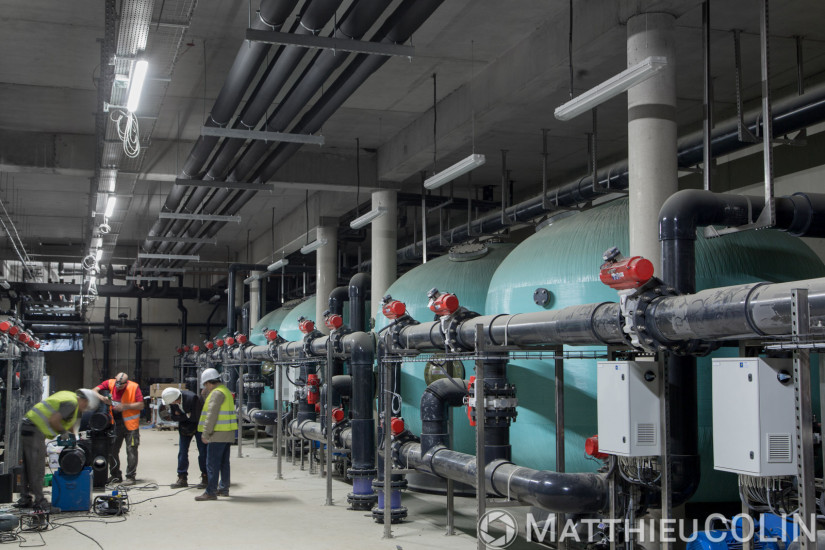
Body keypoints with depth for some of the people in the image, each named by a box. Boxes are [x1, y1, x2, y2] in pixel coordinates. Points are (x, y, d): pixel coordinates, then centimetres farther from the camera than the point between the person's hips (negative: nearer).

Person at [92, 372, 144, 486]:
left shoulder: (134, 387, -10)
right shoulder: (110, 383, -1)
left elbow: (141, 405, -10)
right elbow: (94, 391, 2)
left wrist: (126, 406, -22)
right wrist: (102, 398, -18)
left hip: (130, 424, -4)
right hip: (115, 424, 4)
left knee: (131, 450, -3)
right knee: (112, 450, 8)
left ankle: (130, 476, 6)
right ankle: (115, 476, 21)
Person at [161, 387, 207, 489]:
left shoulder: (193, 398, -33)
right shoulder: (172, 400, -15)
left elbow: (195, 417, -27)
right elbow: (174, 417, -6)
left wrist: (181, 415, -15)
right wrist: (187, 416, -19)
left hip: (198, 426, -5)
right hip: (185, 426, 5)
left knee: (203, 452, -3)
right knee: (182, 452, 4)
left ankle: (205, 479, 6)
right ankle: (182, 478, 13)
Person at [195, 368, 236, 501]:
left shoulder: (217, 393, -14)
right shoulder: (225, 391, 18)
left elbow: (212, 414, -19)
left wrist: (206, 433, -18)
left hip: (218, 434, -10)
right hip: (227, 434, 10)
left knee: (212, 463, -8)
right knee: (224, 462, 16)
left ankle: (210, 492, -9)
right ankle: (223, 489, 23)